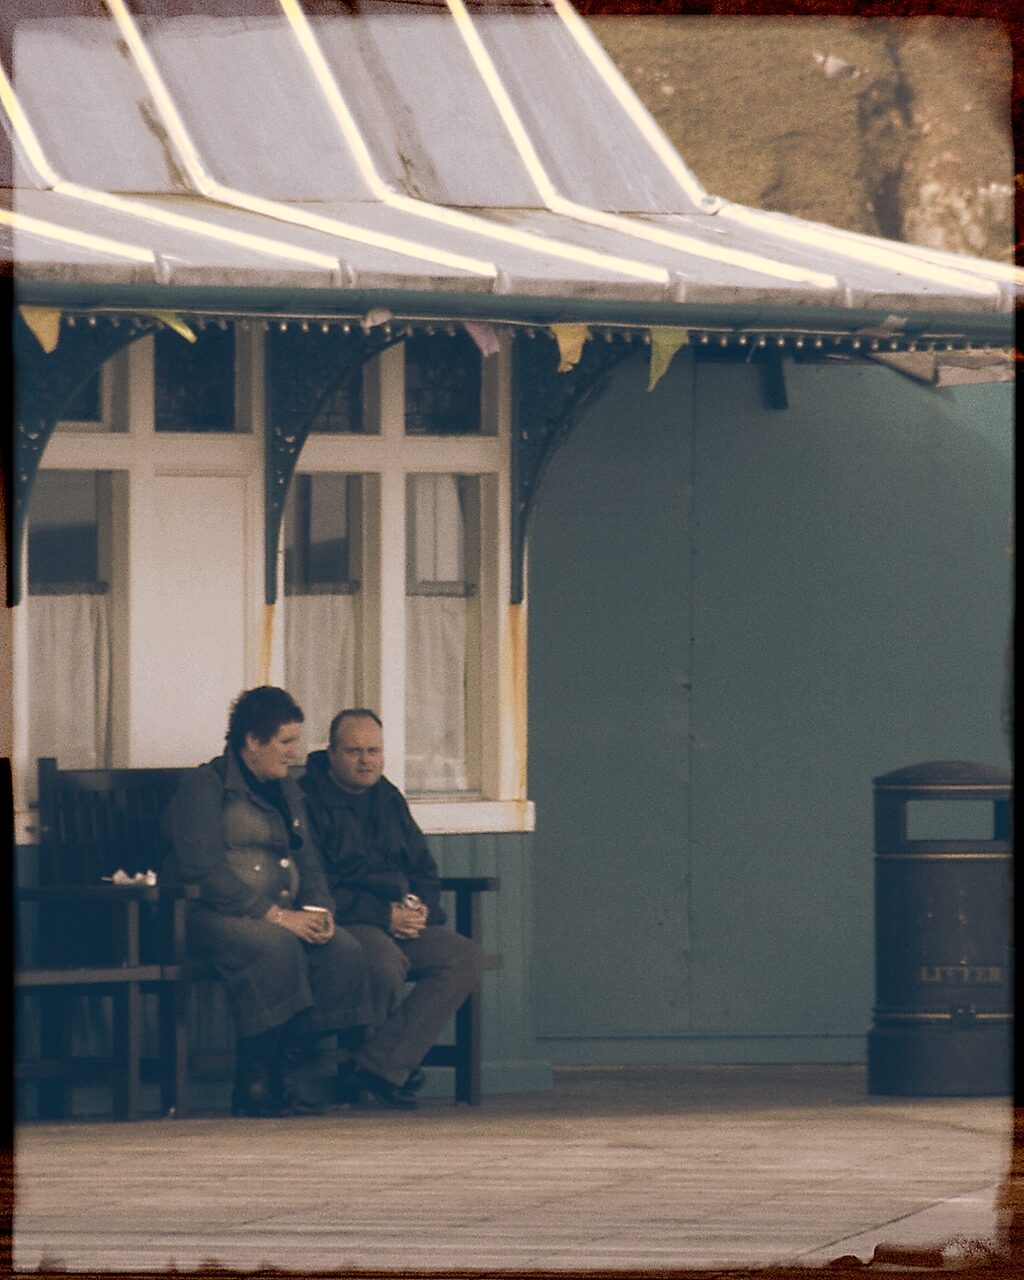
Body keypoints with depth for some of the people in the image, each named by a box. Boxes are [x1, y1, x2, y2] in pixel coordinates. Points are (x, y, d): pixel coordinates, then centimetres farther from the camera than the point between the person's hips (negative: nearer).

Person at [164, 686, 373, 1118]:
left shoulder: (286, 790, 21)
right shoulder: (205, 786, -5)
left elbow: (308, 860, 21)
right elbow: (203, 868, -16)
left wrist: (317, 908, -3)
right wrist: (273, 914, -21)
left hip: (282, 916, 7)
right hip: (213, 915, -7)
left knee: (343, 950, -21)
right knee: (276, 947, -37)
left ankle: (282, 1073, -18)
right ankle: (251, 1084, -29)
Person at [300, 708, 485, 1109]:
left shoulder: (389, 800, 20)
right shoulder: (307, 801, -4)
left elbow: (425, 872, 25)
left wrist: (420, 908, 1)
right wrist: (383, 915, -17)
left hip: (400, 923, 7)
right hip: (342, 925, -7)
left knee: (466, 958, -18)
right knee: (385, 962, -38)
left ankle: (372, 1071, -26)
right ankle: (394, 1066, -14)